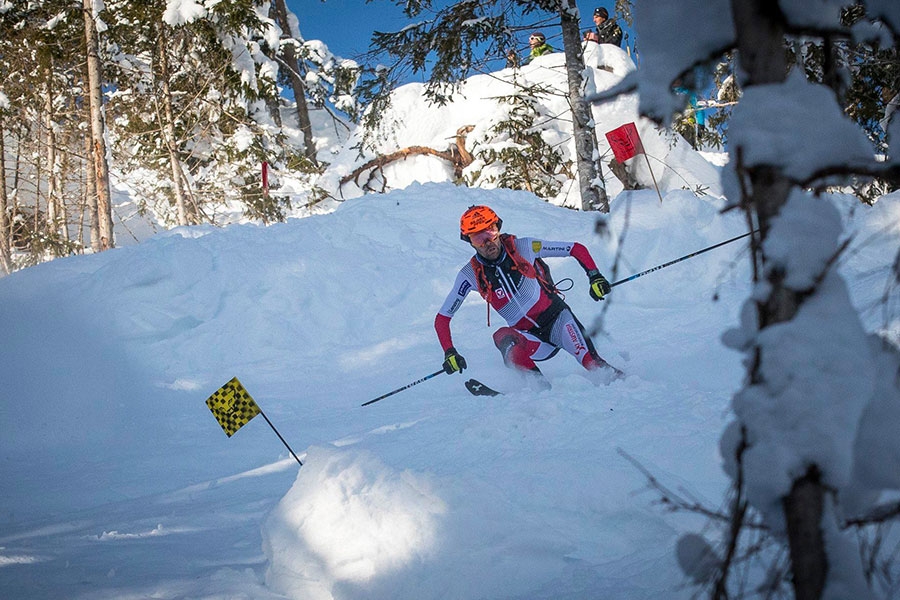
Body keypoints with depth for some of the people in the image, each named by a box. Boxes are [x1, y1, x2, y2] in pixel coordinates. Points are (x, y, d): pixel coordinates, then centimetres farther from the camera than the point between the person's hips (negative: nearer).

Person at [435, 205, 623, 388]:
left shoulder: (523, 247, -8)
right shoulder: (471, 275, -5)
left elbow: (577, 249, 0)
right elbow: (442, 318, 1)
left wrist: (594, 276, -16)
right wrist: (449, 352, -14)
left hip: (556, 318, -1)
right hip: (530, 337, 1)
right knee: (502, 336, -35)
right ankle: (541, 388, -30)